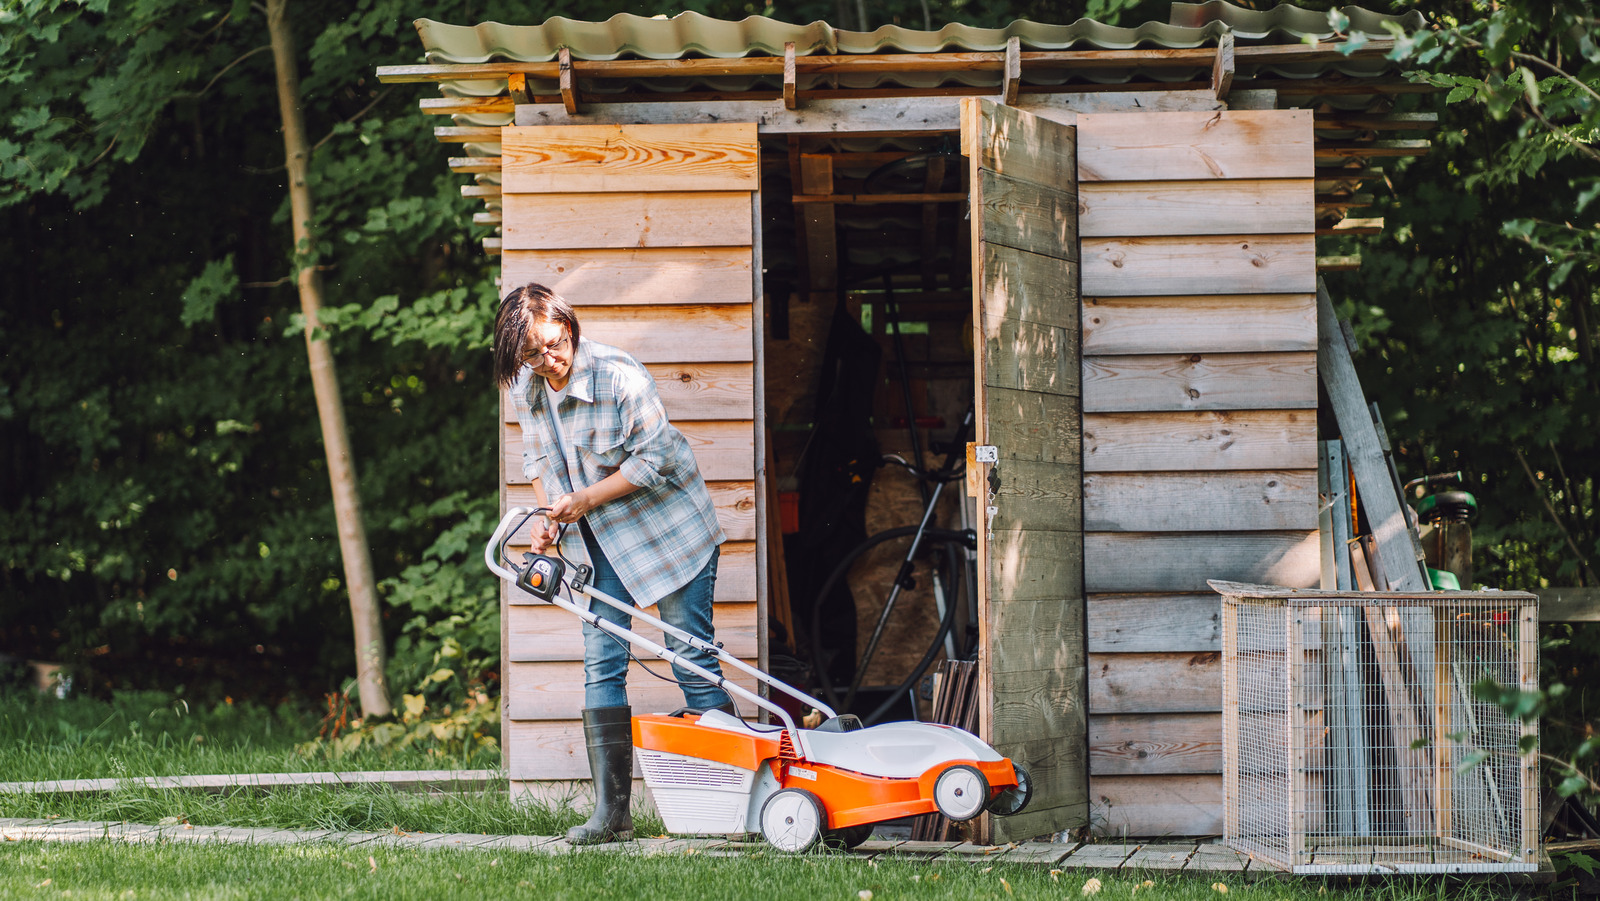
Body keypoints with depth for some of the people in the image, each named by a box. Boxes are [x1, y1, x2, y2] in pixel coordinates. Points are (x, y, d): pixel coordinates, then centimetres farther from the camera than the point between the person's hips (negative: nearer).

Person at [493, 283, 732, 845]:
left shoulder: (619, 377, -23)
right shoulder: (524, 389, -4)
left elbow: (653, 457, -18)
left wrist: (584, 501, -19)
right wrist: (549, 516, -3)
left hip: (667, 529, -6)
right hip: (603, 543, 6)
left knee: (692, 661, -5)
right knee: (601, 665, -1)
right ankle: (611, 812, 0)